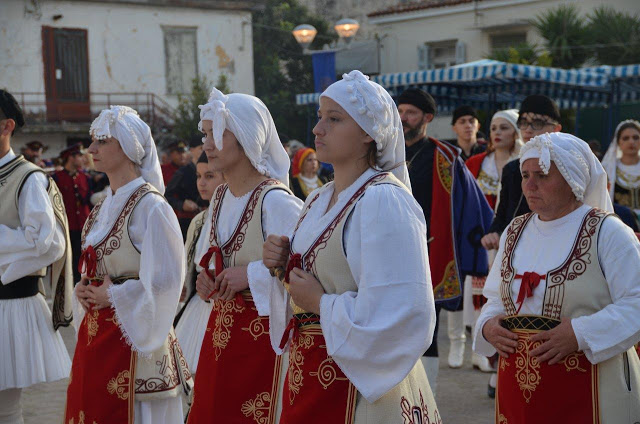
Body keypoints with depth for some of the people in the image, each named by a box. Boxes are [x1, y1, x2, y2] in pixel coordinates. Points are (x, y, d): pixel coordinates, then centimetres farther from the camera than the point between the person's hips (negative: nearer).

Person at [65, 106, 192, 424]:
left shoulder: (149, 205, -14)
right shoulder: (105, 205, 11)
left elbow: (165, 278, -19)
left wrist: (111, 295, -14)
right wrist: (84, 288, 3)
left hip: (130, 333, -8)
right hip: (94, 331, 8)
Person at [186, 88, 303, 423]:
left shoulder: (274, 201, -17)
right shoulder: (220, 197, 9)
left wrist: (251, 275, -23)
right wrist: (208, 280, 4)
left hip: (262, 332, -8)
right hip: (220, 330, 8)